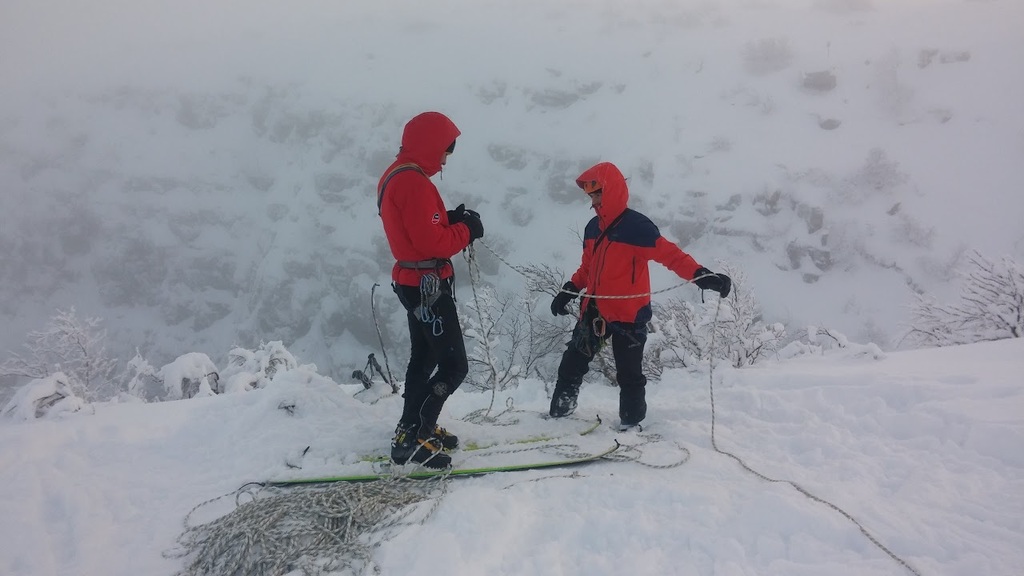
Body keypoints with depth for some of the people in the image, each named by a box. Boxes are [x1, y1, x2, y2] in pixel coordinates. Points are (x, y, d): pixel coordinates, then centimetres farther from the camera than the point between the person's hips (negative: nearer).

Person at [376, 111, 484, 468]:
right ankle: (411, 440, -4)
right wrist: (466, 230, -10)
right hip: (427, 284, -11)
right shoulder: (414, 181, -20)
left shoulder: (396, 176, 13)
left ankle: (413, 429, 31)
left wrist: (452, 220, 1)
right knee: (455, 366, -8)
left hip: (414, 282, 11)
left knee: (424, 359, 21)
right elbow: (431, 242, -24)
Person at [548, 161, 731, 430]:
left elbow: (670, 255, -22)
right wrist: (568, 291, 17)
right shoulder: (593, 227, 10)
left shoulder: (636, 226, -15)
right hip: (594, 311, 7)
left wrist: (700, 274, -35)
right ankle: (559, 411, 27)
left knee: (629, 375, 1)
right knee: (572, 363, 13)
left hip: (628, 315, -7)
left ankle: (631, 423, 15)